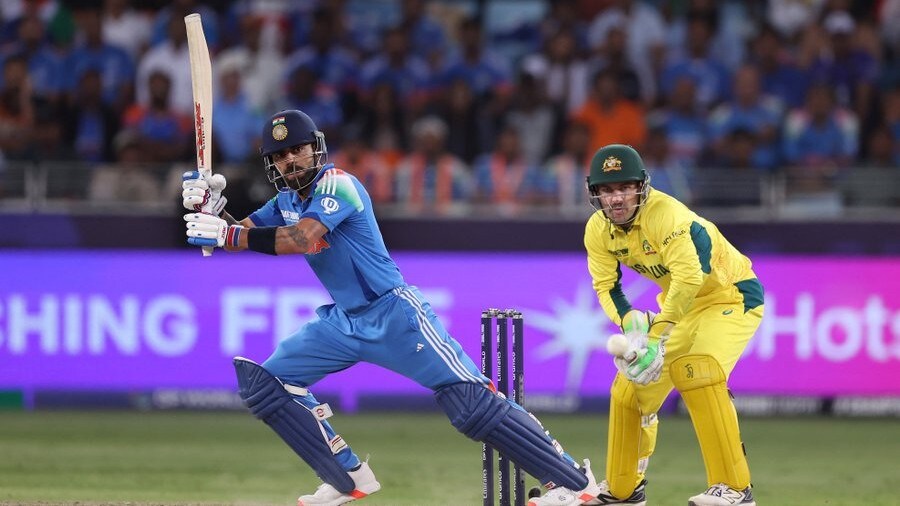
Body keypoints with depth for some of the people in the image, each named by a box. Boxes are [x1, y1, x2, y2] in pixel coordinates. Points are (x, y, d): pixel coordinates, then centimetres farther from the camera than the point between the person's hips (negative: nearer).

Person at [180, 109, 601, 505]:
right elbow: (235, 236, 5)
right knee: (264, 384, 3)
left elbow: (301, 238, -30)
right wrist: (209, 207, -15)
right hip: (343, 322, 9)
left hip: (393, 313, -9)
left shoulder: (337, 184, -16)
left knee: (472, 403, -17)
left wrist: (230, 235, -32)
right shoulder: (286, 201, 9)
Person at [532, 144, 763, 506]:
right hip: (681, 303, 8)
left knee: (695, 373, -30)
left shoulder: (666, 215, -31)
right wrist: (630, 324, -29)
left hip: (732, 295, -8)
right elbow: (606, 285, -8)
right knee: (632, 384, 6)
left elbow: (690, 277, -41)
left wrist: (658, 335, -46)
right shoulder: (598, 230, -8)